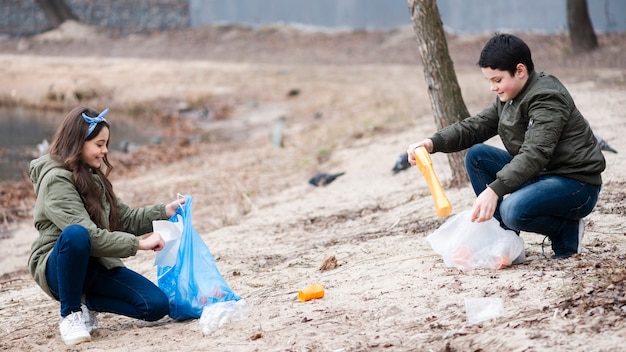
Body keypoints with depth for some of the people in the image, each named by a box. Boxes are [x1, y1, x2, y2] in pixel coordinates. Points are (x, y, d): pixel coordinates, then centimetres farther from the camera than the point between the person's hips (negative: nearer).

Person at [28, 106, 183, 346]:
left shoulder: (92, 176, 10)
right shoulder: (56, 180, -16)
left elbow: (124, 219, 14)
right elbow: (88, 234, -26)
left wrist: (165, 211, 2)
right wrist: (139, 244, -26)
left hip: (97, 265, 7)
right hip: (58, 267, -7)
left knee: (157, 305, -12)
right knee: (76, 234, -41)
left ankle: (83, 302, 9)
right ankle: (70, 314, -20)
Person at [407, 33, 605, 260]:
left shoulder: (547, 98, -21)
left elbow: (535, 154, -33)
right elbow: (475, 126, 6)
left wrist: (494, 190, -43)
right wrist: (432, 143, -12)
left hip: (576, 183, -9)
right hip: (539, 174, 9)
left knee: (513, 210, -33)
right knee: (476, 156, -1)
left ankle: (568, 230, -3)